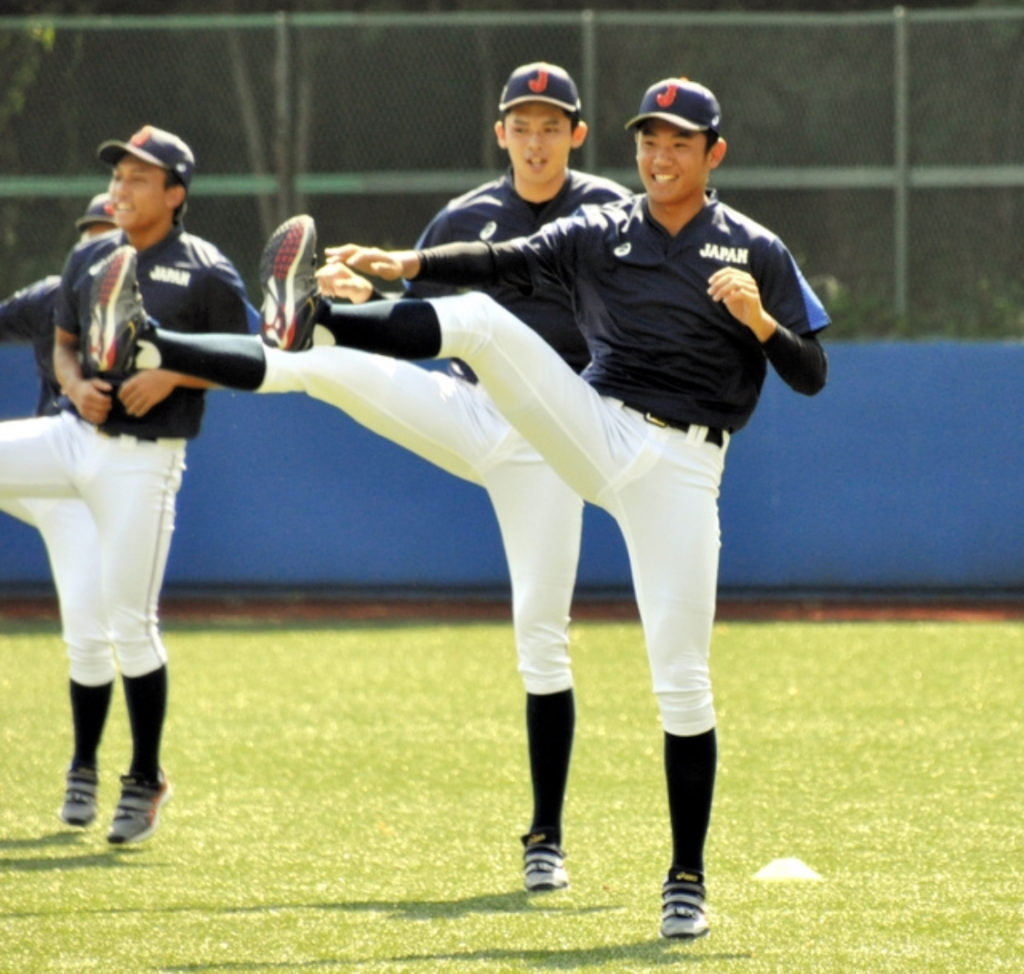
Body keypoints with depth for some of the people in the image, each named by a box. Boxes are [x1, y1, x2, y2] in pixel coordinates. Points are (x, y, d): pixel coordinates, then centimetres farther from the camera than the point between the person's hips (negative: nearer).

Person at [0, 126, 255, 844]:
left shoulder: (206, 273, -6)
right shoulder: (89, 260, 10)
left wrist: (172, 376, -18)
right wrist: (76, 385, -4)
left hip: (145, 457, -5)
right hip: (78, 436, 5)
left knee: (129, 620, -3)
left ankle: (147, 779, 11)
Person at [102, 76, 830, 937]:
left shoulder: (758, 254, 2)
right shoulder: (598, 234, 7)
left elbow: (812, 376, 0)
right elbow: (505, 260, -8)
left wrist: (759, 320, -20)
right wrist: (405, 264, -25)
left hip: (680, 466, -2)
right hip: (594, 433, 2)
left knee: (681, 679, -7)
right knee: (479, 320, -19)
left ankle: (687, 879, 4)